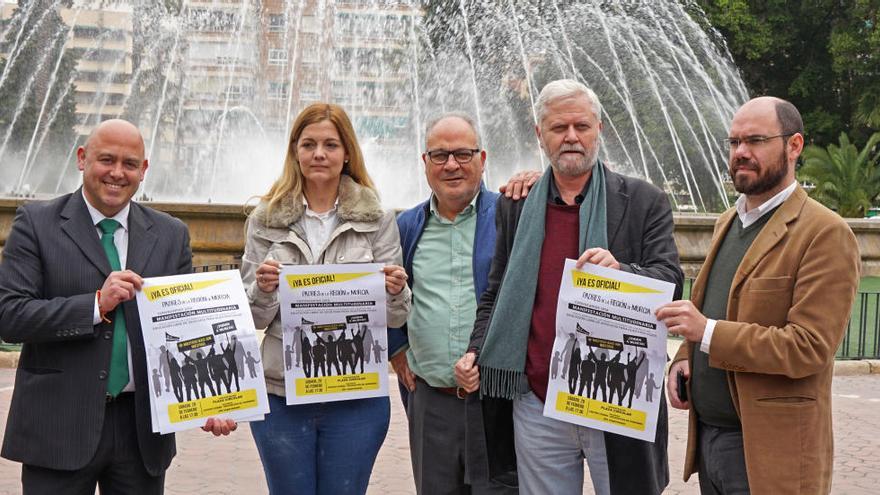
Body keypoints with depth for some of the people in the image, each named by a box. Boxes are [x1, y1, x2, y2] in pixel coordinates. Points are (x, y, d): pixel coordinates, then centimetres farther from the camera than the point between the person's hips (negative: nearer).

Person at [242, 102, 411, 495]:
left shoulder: (377, 219, 2)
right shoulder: (266, 219, 4)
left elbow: (395, 318, 4)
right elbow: (253, 318, 5)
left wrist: (396, 292, -17)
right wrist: (263, 288, -16)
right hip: (281, 393, 1)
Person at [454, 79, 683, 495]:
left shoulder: (643, 202, 1)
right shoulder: (516, 206, 9)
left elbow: (670, 283, -7)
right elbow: (497, 295, 13)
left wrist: (621, 271, -27)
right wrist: (477, 351, -3)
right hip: (536, 405, 3)